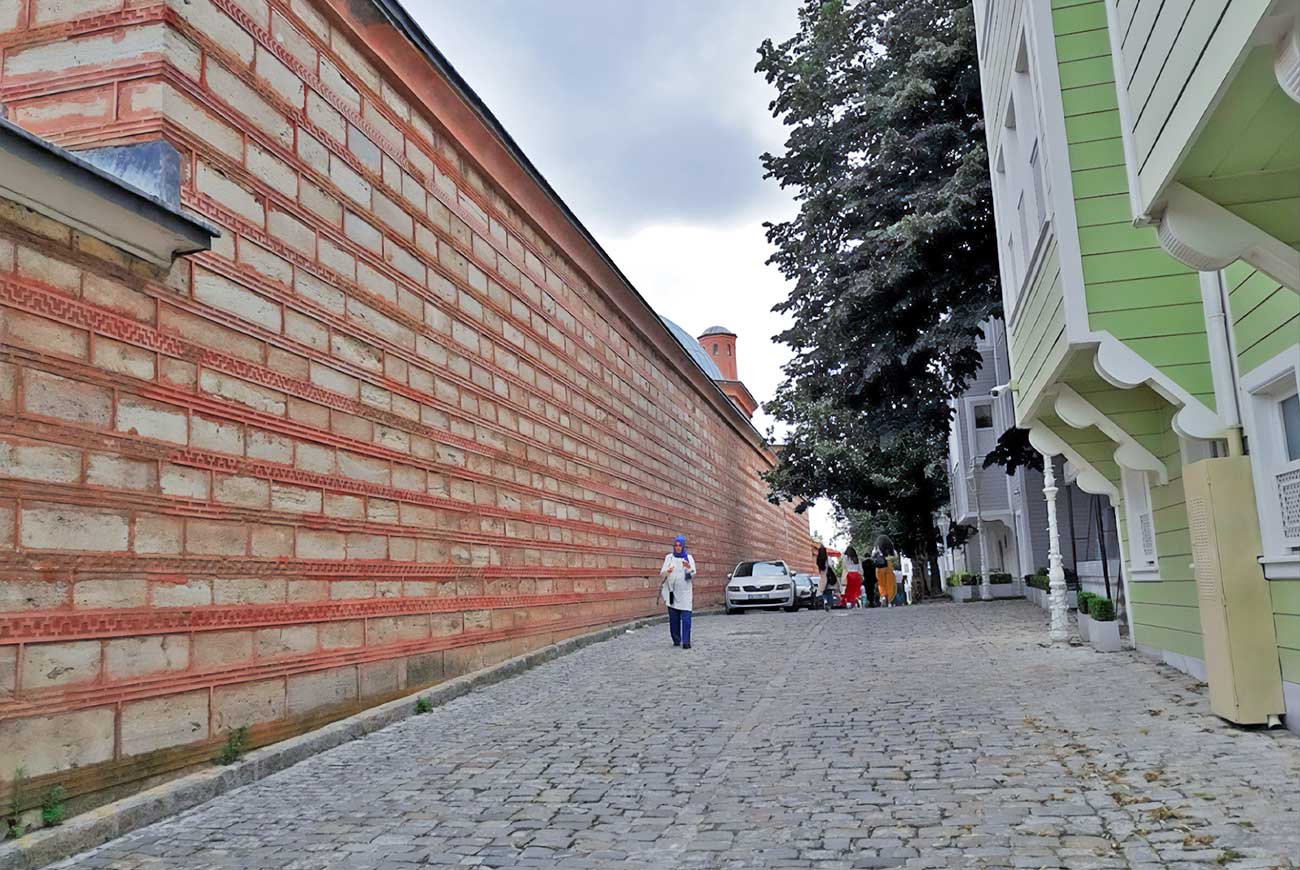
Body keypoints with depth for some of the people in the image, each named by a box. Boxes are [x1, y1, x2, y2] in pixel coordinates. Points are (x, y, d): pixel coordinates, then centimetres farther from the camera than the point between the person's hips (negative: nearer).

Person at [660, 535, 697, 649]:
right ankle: (676, 640, 12)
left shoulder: (689, 558, 7)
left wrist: (689, 568, -20)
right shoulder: (669, 557, 9)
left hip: (685, 593, -1)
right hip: (672, 592, 1)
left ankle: (686, 642, -9)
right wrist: (667, 572, -21)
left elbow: (692, 576, 0)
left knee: (686, 618, -10)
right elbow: (662, 573, 1)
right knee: (673, 619, 2)